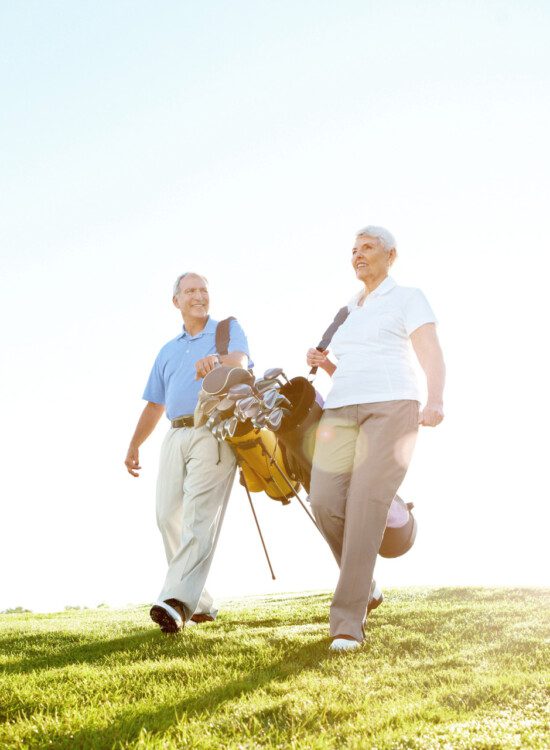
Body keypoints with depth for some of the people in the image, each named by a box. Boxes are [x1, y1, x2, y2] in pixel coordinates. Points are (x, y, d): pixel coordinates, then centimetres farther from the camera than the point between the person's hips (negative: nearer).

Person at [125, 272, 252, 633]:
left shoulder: (228, 329, 12)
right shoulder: (168, 350, 27)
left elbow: (240, 359, -12)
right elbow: (155, 404, 27)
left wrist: (216, 360, -34)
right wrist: (134, 446, 20)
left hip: (214, 433, -6)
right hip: (177, 436, 6)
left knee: (199, 516, -17)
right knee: (168, 516, 0)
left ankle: (177, 601, -27)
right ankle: (200, 603, 9)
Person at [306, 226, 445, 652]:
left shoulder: (409, 299, 8)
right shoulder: (349, 312, 27)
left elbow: (433, 357, -6)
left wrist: (436, 400, -26)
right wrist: (324, 364, 11)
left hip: (392, 409, -5)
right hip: (342, 412, 6)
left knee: (365, 507, -19)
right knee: (325, 501, -14)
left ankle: (349, 622, -16)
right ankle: (363, 583, 11)